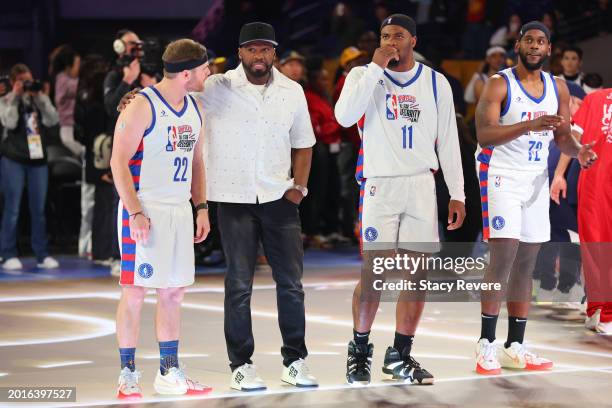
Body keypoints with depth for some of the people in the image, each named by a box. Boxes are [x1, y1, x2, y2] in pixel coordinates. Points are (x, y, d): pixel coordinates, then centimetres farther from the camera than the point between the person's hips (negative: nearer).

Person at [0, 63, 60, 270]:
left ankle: (42, 255, 8)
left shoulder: (41, 99, 9)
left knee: (39, 209, 4)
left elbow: (52, 120, -6)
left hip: (38, 158, 3)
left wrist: (39, 97, -10)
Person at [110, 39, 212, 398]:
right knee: (135, 291, -4)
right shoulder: (142, 106, -12)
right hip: (145, 210, -7)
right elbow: (119, 161, -14)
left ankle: (169, 372, 16)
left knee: (173, 292, 9)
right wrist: (135, 213, -19)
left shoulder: (194, 109, 11)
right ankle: (128, 375, 3)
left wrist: (202, 207, 11)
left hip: (180, 211, 7)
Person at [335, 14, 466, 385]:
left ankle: (400, 355, 15)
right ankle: (360, 351, 11)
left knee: (417, 275, 4)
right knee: (374, 275, -5)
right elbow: (345, 117, -20)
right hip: (380, 185, -3)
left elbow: (448, 141, 9)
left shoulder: (436, 82, 7)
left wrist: (457, 194, 5)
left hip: (422, 186, 3)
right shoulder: (364, 75, 0)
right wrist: (376, 67, -19)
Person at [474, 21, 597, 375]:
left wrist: (578, 150, -10)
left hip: (537, 180, 6)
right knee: (504, 256, -15)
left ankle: (515, 348, 13)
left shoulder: (558, 88, 8)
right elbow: (484, 134, -19)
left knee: (526, 263, 7)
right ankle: (486, 346, -10)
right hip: (504, 176, -6)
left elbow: (563, 137, 13)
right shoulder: (500, 84, -9)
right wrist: (529, 125, -31)